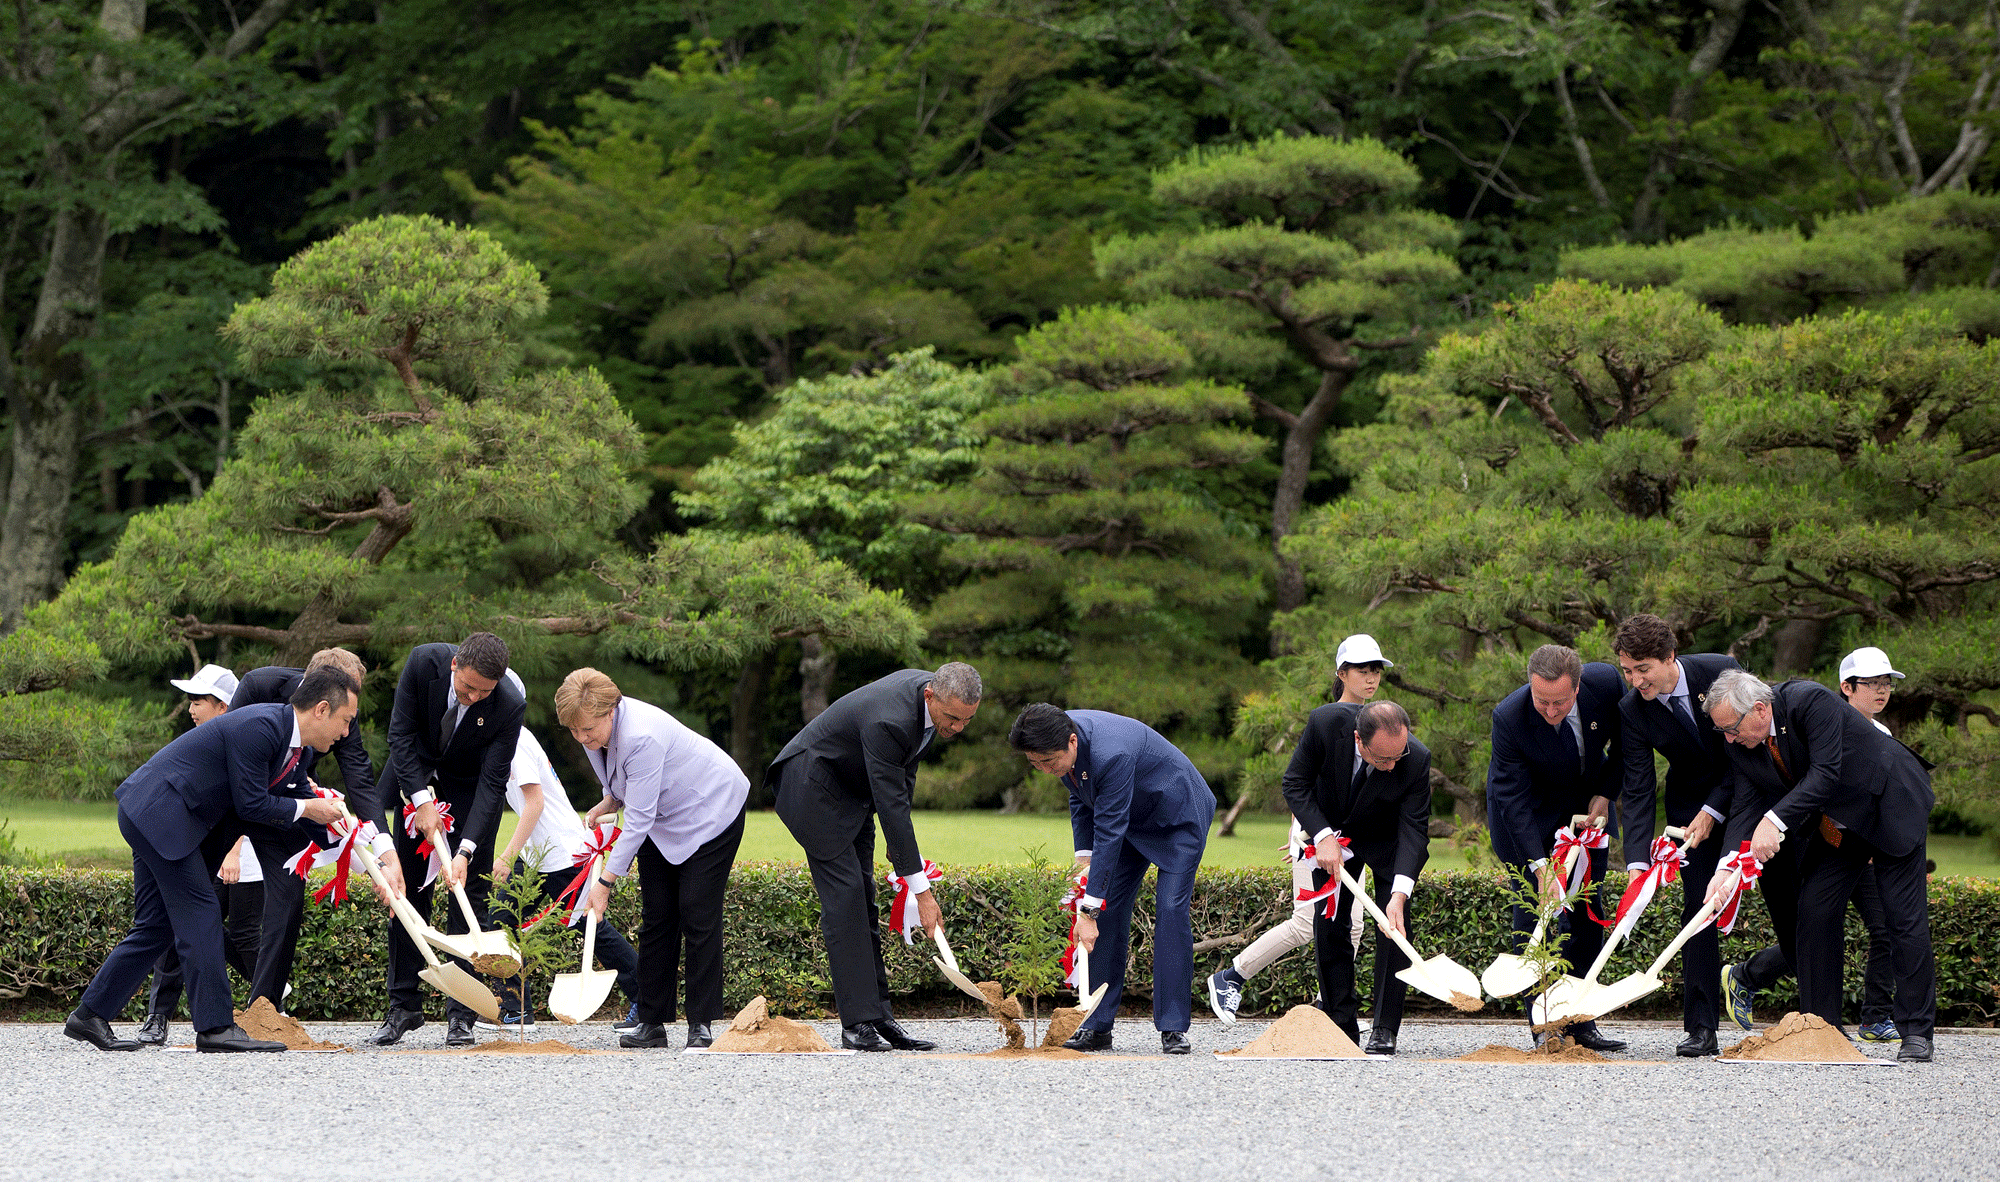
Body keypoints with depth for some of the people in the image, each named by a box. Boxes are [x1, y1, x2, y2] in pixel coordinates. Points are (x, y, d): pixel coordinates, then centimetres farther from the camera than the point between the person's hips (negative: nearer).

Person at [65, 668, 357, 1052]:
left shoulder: (287, 738, 11)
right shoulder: (260, 727, -20)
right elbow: (252, 804, -19)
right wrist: (306, 809, -5)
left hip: (149, 815, 10)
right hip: (159, 812, -10)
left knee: (156, 926, 11)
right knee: (199, 915, -9)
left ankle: (90, 1015, 15)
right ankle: (215, 1026, -8)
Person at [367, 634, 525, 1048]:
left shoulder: (510, 706, -30)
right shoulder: (424, 662, -27)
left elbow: (492, 782, -27)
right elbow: (401, 733, -18)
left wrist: (465, 850, -34)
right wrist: (422, 801, -25)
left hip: (472, 786, -2)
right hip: (417, 776, 2)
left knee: (470, 891, -9)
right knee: (407, 890, -1)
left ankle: (460, 1013, -7)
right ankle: (403, 1006, 5)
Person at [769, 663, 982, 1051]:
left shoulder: (930, 688, -7)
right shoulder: (888, 721, -35)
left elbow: (902, 775, 9)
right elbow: (891, 805, -34)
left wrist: (903, 850, 6)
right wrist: (921, 890, -33)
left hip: (851, 789, 9)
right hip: (812, 783, -9)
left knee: (862, 899, 5)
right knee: (845, 894, -15)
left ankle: (877, 1016, 4)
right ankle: (858, 1024, -16)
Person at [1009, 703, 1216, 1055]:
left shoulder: (1111, 755, -40)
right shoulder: (1059, 741, -15)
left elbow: (1110, 834, -38)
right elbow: (1081, 798, 5)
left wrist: (1089, 911, -37)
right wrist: (1084, 857, -6)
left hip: (1178, 814, -8)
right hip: (1133, 818, 8)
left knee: (1171, 910, -17)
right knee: (1109, 910, -2)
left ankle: (1173, 1029, -14)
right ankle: (1098, 1025, -1)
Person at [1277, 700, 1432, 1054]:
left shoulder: (1417, 760, -34)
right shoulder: (1326, 723, -33)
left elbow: (1414, 830, -31)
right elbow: (1295, 783, -19)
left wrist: (1399, 894, -43)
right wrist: (1323, 837, -31)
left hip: (1386, 841, -1)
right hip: (1331, 832, 1)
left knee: (1394, 926, -12)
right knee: (1328, 926, -3)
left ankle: (1384, 1029, -7)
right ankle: (1342, 1027, 3)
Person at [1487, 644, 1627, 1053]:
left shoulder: (1606, 682, -25)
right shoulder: (1509, 717, -33)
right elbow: (1514, 799, -31)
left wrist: (1605, 794, -11)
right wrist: (1540, 865, -37)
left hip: (1586, 801, 4)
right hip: (1527, 809, -3)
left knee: (1589, 910, 0)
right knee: (1534, 908, -12)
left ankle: (1580, 1023, 5)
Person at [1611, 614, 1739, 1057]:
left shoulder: (1721, 672, -21)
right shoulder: (1631, 710, -15)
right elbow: (1637, 792, -16)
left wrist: (1713, 811, -18)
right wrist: (1638, 862, -28)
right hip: (1691, 804, 0)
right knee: (1699, 905, -10)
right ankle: (1701, 1029, -11)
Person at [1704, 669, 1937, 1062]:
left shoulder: (1811, 701, -31)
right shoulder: (1742, 746, -10)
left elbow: (1825, 774, -36)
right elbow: (1745, 805, -14)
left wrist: (1775, 820, -44)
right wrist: (1727, 868, -29)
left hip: (1891, 807, -7)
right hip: (1833, 825, 7)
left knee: (1905, 919, -8)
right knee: (1813, 910, -3)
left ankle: (1917, 1032, -2)